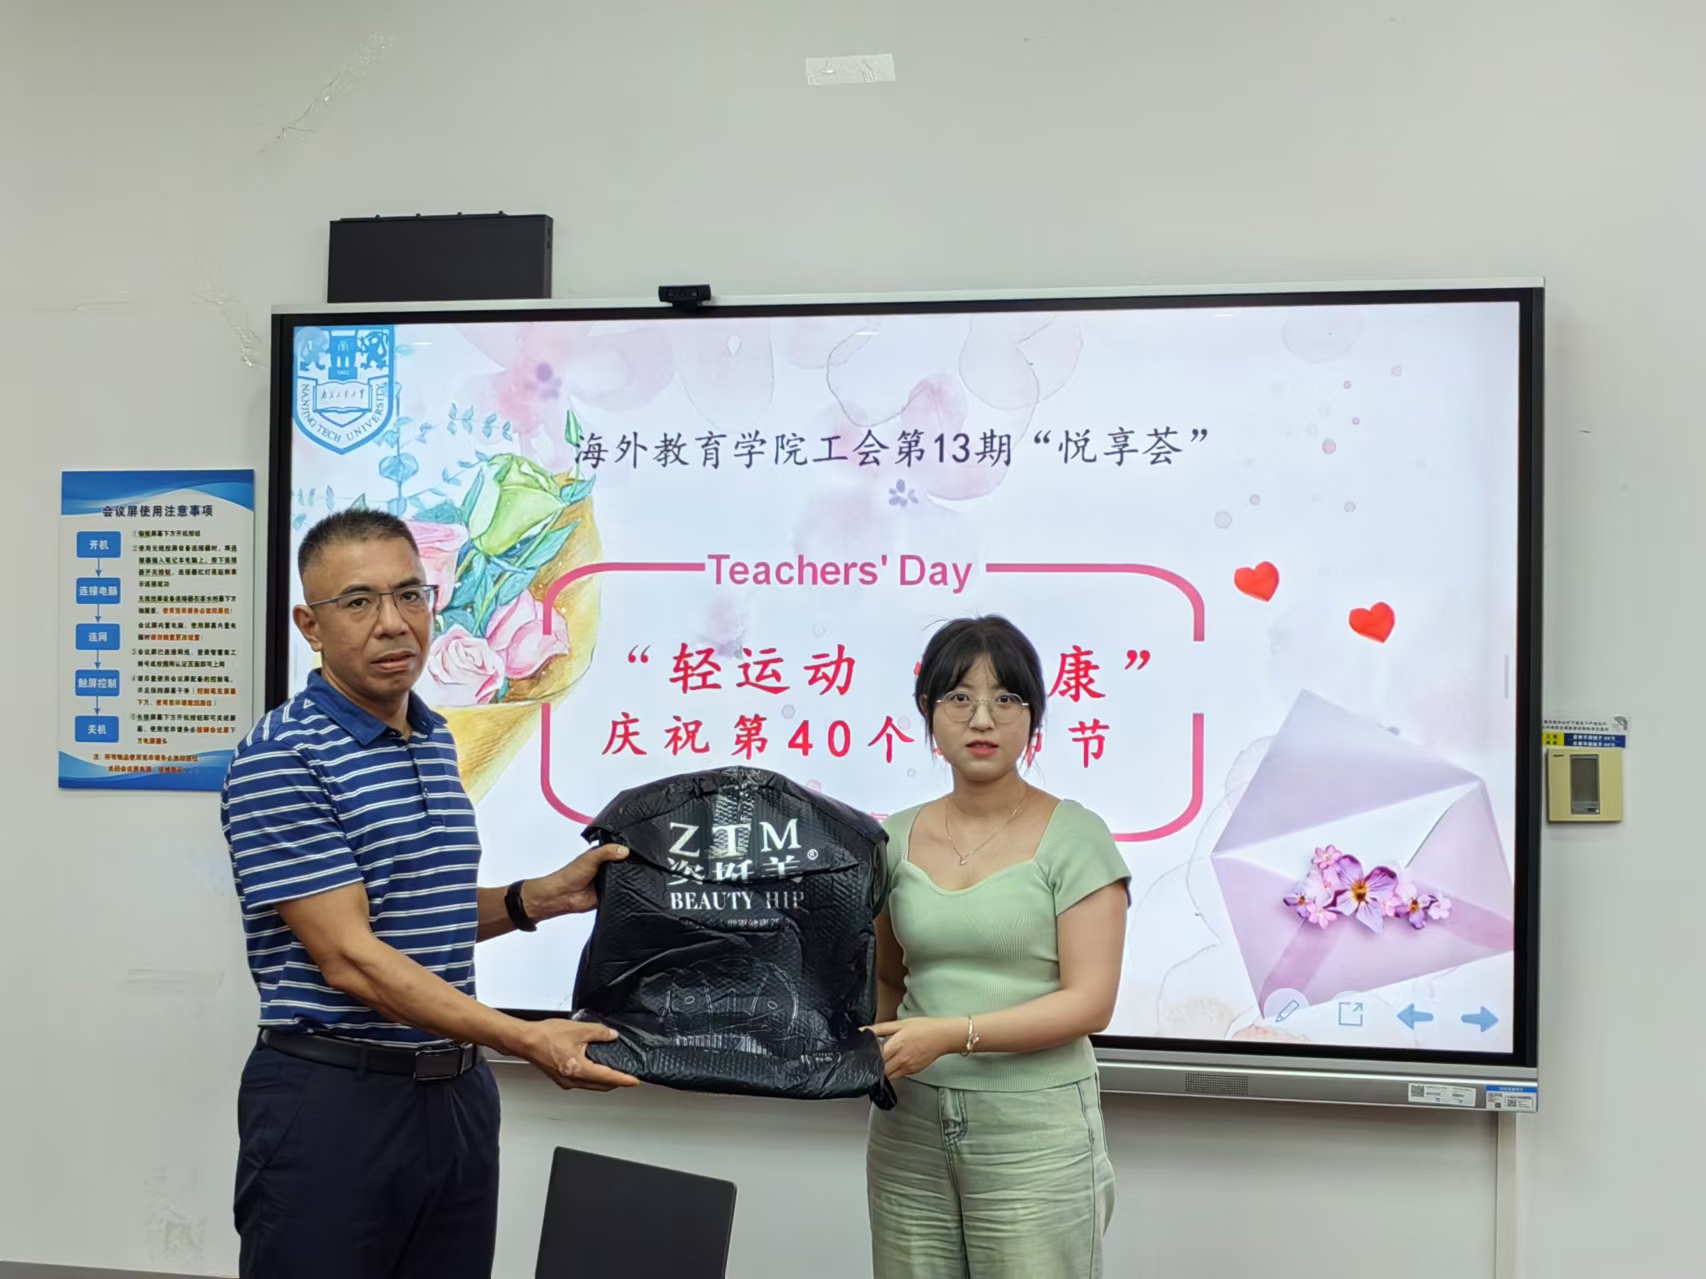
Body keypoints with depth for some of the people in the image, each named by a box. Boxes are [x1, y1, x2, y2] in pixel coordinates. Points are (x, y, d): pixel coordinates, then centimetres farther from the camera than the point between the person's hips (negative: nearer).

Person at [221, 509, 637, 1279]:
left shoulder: (437, 746, 10)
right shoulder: (280, 760, -15)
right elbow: (350, 958, -20)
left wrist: (539, 898, 5)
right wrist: (527, 1040, -24)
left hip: (457, 1090, 7)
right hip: (333, 1101, -7)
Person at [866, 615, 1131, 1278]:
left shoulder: (1074, 837, -6)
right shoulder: (897, 838, 7)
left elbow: (1090, 1001, -11)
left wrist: (953, 1034, -21)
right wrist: (869, 1048, -5)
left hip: (1034, 1130, -4)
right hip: (909, 1127, 4)